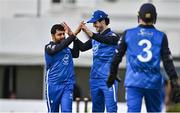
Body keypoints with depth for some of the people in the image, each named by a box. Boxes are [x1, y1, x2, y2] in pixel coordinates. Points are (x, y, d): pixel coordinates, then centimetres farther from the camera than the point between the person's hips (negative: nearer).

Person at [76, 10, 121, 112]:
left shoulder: (112, 35, -7)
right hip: (95, 78, 8)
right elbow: (83, 47, 17)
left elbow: (104, 40, -27)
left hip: (108, 78, -8)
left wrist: (89, 33, -42)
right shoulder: (95, 37, 16)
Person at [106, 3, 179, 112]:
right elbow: (168, 61, -1)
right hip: (154, 82, 0)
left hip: (134, 82, 0)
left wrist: (112, 75, 22)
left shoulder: (128, 34, 3)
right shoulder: (161, 36, 2)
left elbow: (117, 57, 9)